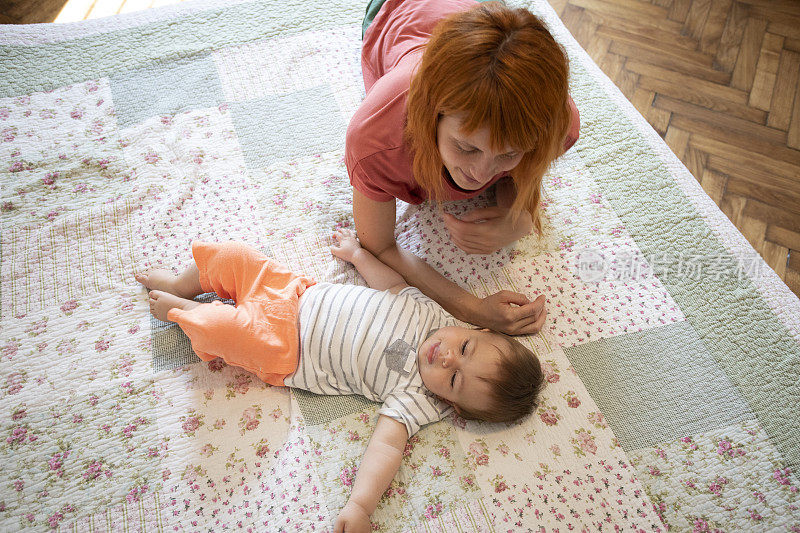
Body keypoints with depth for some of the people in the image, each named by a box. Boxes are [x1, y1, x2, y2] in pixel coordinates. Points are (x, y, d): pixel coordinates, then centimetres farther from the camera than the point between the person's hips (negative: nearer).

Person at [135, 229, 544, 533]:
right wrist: (357, 252, 14)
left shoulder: (418, 398, -21)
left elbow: (387, 445, -28)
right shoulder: (430, 311, -10)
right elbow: (394, 284, 6)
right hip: (296, 291, 5)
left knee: (220, 327, -21)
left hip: (281, 352, -5)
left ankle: (179, 310, 19)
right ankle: (178, 285, 34)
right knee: (232, 257, 0)